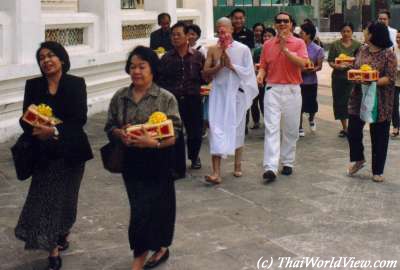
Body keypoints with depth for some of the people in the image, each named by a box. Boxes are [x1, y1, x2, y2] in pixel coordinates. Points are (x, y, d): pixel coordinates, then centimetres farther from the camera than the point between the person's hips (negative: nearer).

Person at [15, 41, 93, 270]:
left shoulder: (76, 84, -5)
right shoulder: (33, 85, 2)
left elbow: (80, 118, -14)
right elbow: (25, 119, -2)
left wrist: (55, 131, -28)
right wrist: (36, 130, -24)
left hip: (71, 151, -1)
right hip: (44, 152, 1)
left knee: (66, 197, 11)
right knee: (44, 200, -4)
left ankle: (64, 232, 40)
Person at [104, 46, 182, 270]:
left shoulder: (166, 98, -6)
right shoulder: (120, 97, 6)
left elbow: (175, 133, -9)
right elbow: (110, 127, 11)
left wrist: (154, 142, -26)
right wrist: (120, 134, -12)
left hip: (157, 163, -4)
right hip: (131, 162, 4)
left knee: (143, 209, -5)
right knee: (141, 207, 10)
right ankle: (159, 248, 32)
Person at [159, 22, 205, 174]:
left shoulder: (198, 56, 2)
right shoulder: (166, 58, 4)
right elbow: (160, 80, 7)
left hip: (192, 100, 0)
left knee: (195, 133, 9)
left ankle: (194, 157, 40)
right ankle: (178, 169, 10)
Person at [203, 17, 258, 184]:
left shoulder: (243, 49, -2)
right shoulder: (213, 50, 4)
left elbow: (248, 72, -6)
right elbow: (206, 73, 1)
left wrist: (231, 65, -14)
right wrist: (220, 65, -14)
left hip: (236, 94, -1)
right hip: (218, 94, 1)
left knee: (237, 129, 11)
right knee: (216, 130, -9)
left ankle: (237, 165, 29)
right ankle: (216, 172, -13)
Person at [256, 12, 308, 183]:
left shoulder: (299, 43, 2)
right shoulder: (267, 45, 9)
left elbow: (302, 63, -13)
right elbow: (263, 66, 11)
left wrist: (285, 49, -19)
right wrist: (260, 75, -10)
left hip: (292, 90, 0)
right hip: (272, 90, 0)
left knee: (291, 129, 8)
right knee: (271, 128, -10)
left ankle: (287, 163, 23)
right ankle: (270, 168, -16)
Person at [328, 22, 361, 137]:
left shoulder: (357, 45, 1)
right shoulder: (335, 45, 4)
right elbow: (330, 61, 2)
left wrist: (351, 64, -17)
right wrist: (338, 66, -17)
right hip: (338, 77, 2)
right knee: (339, 102, 6)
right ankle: (344, 128, 22)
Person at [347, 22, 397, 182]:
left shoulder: (388, 55, -11)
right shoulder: (362, 50, 7)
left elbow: (391, 78, -15)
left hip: (379, 102, -5)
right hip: (359, 97, 5)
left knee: (379, 136, 5)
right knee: (353, 130, 6)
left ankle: (377, 171, 19)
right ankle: (358, 159, 32)